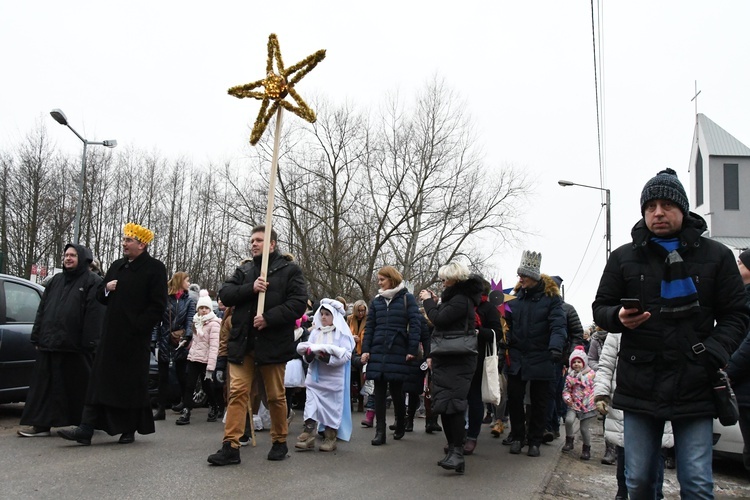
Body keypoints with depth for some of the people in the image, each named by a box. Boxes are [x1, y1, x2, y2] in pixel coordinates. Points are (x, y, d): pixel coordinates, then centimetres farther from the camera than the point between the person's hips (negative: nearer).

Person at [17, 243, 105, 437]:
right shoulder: (56, 280, 18)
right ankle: (42, 424, 14)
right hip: (49, 343, 7)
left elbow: (94, 316, -13)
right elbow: (42, 310, 19)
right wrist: (37, 337, 12)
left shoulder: (92, 282, -4)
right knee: (44, 385, 8)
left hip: (75, 346, -6)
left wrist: (89, 343, -19)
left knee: (78, 386, 3)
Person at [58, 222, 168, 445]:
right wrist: (106, 289, -2)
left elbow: (158, 305, -10)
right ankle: (86, 429, 4)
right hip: (110, 335, 6)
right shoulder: (116, 266, 15)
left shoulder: (155, 268, -5)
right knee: (100, 381, 3)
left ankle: (129, 429, 15)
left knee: (132, 384, 3)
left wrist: (137, 326, -15)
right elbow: (100, 296, 21)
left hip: (135, 338, -6)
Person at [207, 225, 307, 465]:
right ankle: (230, 446, -2)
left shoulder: (290, 270, 1)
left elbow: (298, 303, -10)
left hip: (273, 343, -3)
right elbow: (225, 294, 3)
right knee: (238, 392, -3)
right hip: (242, 343, 3)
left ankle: (279, 442, 24)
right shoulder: (244, 270, 15)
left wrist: (269, 318, -20)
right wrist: (250, 288, -13)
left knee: (276, 396, 8)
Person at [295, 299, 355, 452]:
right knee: (311, 405, -1)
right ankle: (308, 436, 0)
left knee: (332, 407, 5)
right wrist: (309, 353, -15)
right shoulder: (315, 332, 8)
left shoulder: (342, 334, -6)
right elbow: (305, 350, 8)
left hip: (333, 378, -4)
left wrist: (328, 357, -26)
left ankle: (330, 438, 17)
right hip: (315, 377, 4)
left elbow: (345, 355, -14)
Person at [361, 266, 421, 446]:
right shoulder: (376, 301, 12)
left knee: (396, 390, 5)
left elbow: (415, 324, -4)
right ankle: (380, 431, 4)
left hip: (398, 352, -3)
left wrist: (412, 350, -11)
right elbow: (369, 326, 11)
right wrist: (365, 349, 1)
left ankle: (400, 425, 28)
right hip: (378, 351, 3)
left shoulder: (407, 299, 0)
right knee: (379, 391, 1)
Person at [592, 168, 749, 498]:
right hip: (640, 385, 2)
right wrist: (619, 317, -13)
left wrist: (714, 352, -12)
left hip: (695, 387, -1)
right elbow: (600, 309, 11)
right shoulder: (623, 257, 8)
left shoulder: (716, 256, 6)